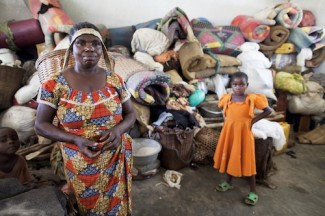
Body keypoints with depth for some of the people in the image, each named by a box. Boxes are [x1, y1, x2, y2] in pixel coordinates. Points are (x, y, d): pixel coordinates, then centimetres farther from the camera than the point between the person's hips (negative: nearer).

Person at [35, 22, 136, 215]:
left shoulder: (115, 80, -7)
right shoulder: (55, 85, -13)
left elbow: (131, 114, 1)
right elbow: (41, 125, -7)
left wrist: (118, 129, -21)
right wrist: (75, 139, -22)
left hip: (116, 158, 2)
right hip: (81, 163, -1)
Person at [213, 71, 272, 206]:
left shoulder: (252, 99, -11)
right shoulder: (227, 98, -1)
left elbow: (268, 111, -3)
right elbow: (222, 108, 20)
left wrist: (253, 120, -8)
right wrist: (227, 119, 6)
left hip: (244, 133, -3)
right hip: (229, 132, 4)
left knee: (246, 161, 3)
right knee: (229, 157, 16)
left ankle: (253, 192, 18)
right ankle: (228, 182, 36)